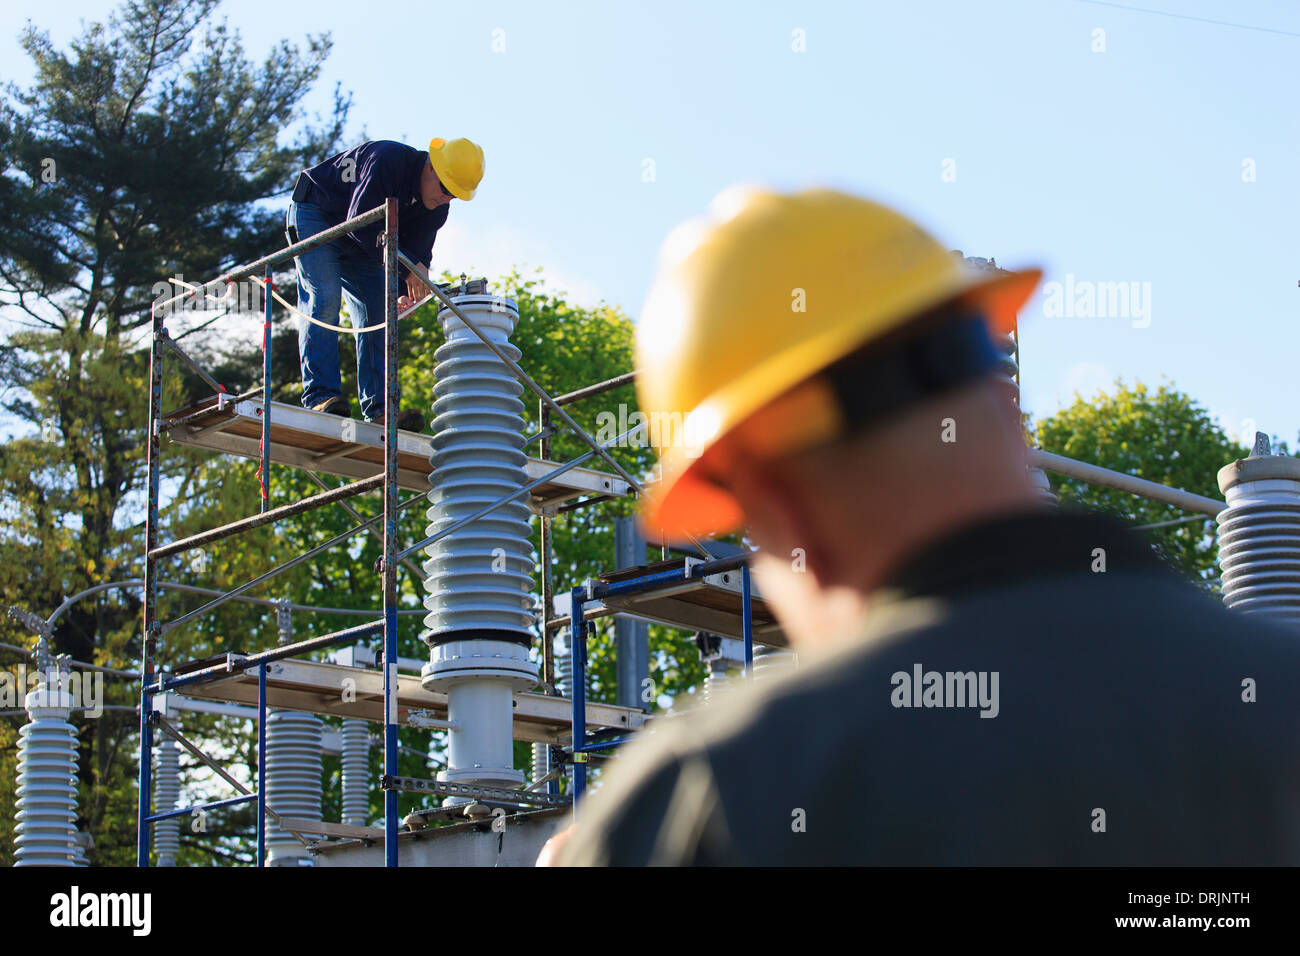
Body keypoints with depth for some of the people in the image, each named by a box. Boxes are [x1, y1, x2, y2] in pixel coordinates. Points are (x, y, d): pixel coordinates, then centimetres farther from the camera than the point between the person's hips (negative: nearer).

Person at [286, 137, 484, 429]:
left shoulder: (436, 207, -10)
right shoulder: (387, 160, -33)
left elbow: (418, 251, -7)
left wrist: (410, 292, -28)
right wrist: (406, 266, -39)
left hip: (358, 244, 7)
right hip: (315, 216, -7)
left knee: (378, 313, -4)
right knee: (323, 301, -21)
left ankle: (379, 408, -8)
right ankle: (321, 395, -24)